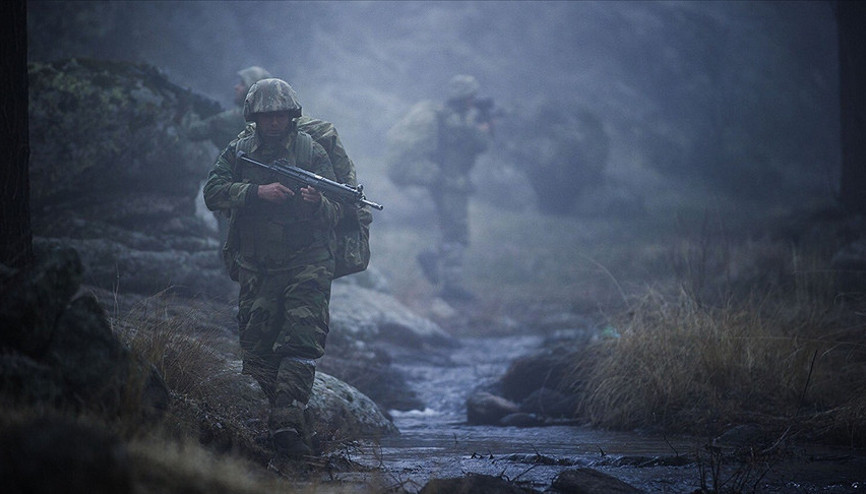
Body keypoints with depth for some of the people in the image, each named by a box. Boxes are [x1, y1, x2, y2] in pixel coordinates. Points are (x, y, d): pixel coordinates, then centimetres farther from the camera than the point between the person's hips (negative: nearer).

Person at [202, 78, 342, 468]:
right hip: (257, 270, 3)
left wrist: (317, 203, -26)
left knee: (300, 343, -17)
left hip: (306, 265, -3)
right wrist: (258, 192, -18)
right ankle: (297, 425, 10)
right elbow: (213, 193, -5)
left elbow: (335, 213, -2)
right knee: (258, 352, 0)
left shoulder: (311, 153, 2)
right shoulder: (239, 153, 8)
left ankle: (286, 428, -26)